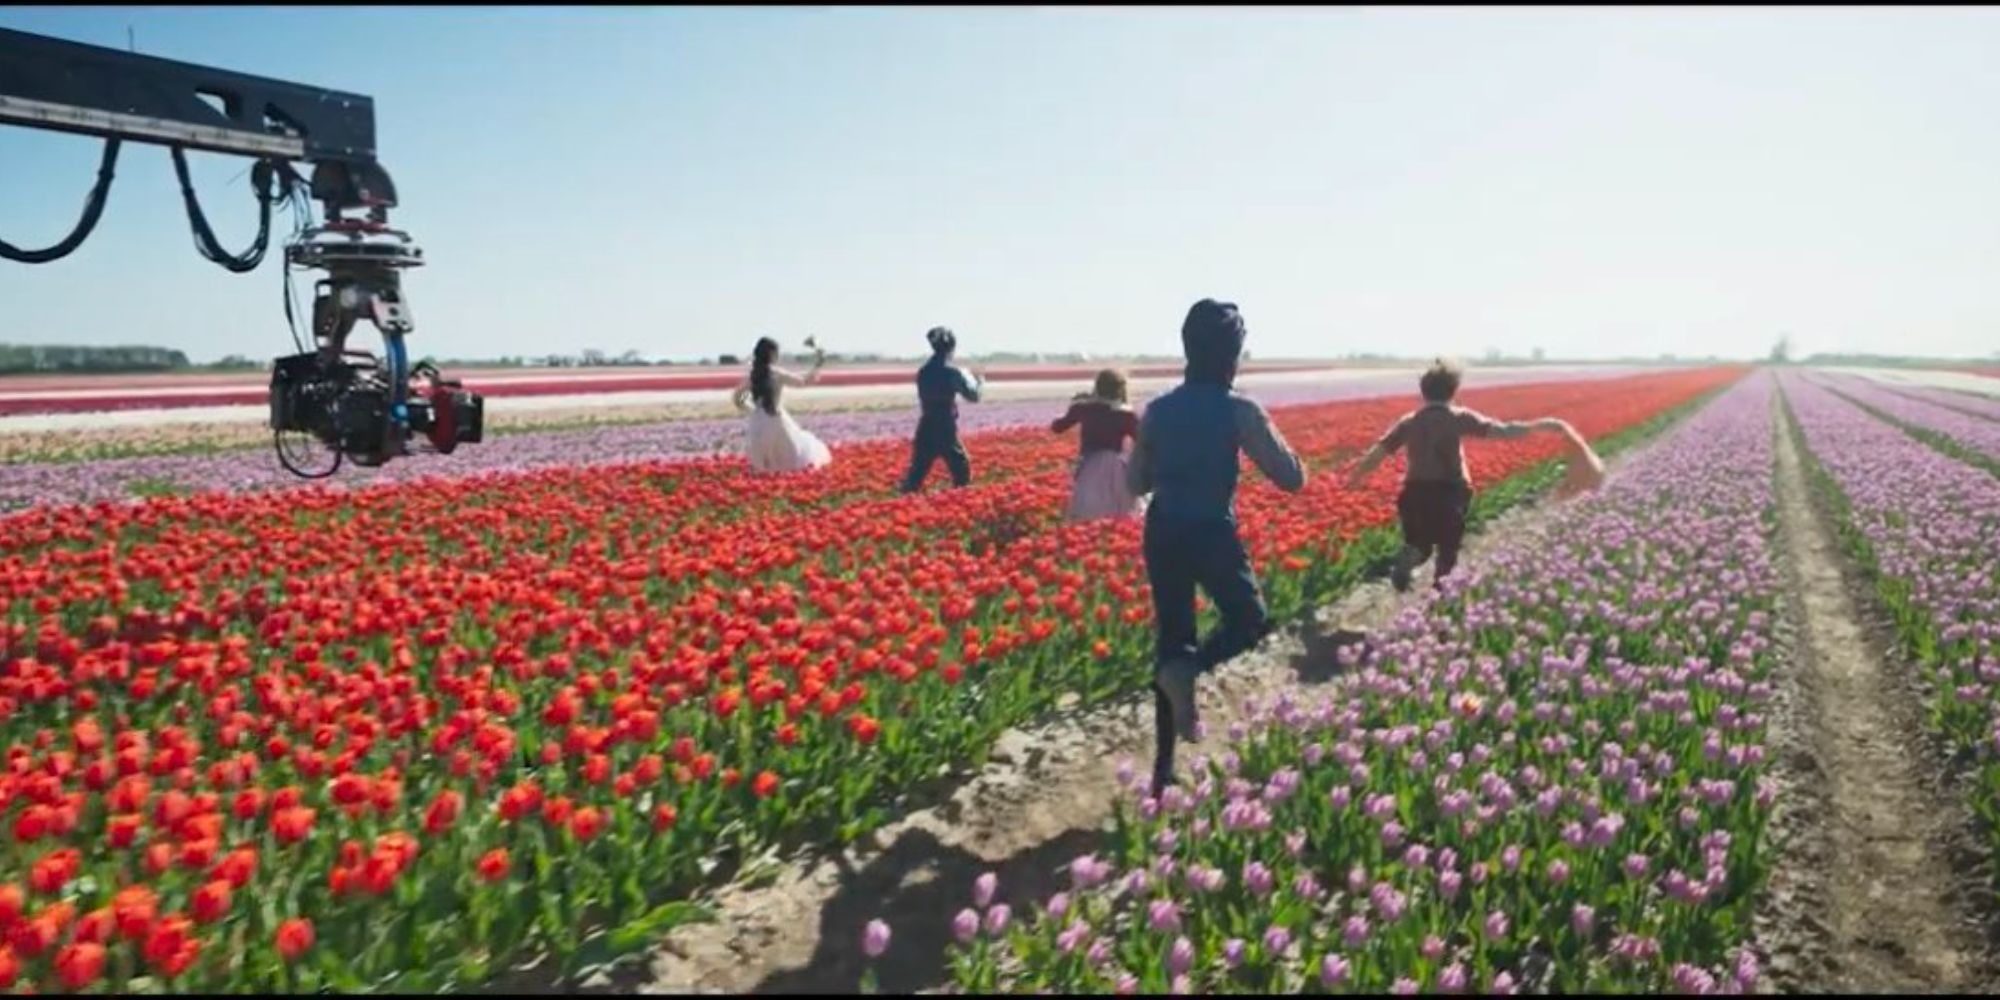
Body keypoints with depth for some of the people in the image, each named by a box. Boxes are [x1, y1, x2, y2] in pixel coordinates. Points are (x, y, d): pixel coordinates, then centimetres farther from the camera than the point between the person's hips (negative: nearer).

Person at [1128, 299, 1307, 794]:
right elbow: (1292, 479, -7)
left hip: (1162, 535, 5)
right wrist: (1264, 438, 9)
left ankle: (1165, 767, 16)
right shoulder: (1240, 410, -11)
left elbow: (1135, 483, 11)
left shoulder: (1157, 410, 2)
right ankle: (1188, 667, -13)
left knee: (1171, 637, 15)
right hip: (1213, 535, -4)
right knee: (1250, 621, 19)